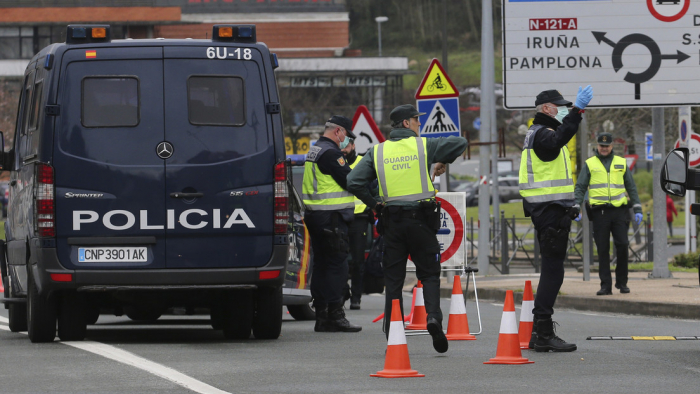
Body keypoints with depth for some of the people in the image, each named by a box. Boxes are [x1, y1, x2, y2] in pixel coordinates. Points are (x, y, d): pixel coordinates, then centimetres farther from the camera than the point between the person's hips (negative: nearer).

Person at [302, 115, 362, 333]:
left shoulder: (314, 151, 18)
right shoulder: (330, 153, -14)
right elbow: (350, 181, -16)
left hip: (315, 215, 10)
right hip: (332, 216, -10)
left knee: (321, 264, 11)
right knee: (337, 265, -8)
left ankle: (321, 316, 13)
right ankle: (335, 315, -10)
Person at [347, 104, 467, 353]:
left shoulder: (377, 152, 6)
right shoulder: (424, 146, 0)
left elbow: (354, 183, -2)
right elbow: (460, 143, 1)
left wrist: (373, 204, 9)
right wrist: (442, 162, 16)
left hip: (392, 220, 2)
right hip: (421, 218, -2)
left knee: (393, 280, 7)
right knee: (429, 274, 8)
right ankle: (433, 316, -17)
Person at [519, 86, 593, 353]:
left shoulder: (538, 134, 23)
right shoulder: (541, 134, -12)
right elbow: (558, 140, -37)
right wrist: (577, 111, -46)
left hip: (549, 210, 11)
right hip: (552, 210, -11)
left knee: (551, 270, 14)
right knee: (553, 271, -12)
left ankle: (540, 332, 18)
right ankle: (543, 333, -14)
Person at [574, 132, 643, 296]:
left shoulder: (621, 163, 13)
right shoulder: (589, 164, 9)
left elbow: (631, 187, 16)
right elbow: (580, 188, 7)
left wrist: (637, 209, 9)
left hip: (619, 210, 1)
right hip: (599, 212, -1)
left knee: (622, 245, -7)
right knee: (603, 250, -1)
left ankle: (622, 282, 7)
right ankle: (605, 285, 3)